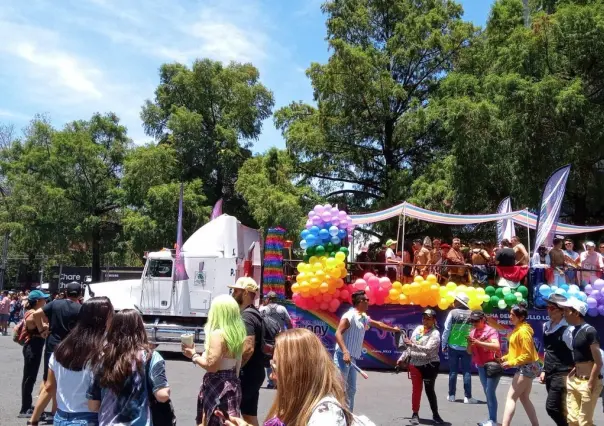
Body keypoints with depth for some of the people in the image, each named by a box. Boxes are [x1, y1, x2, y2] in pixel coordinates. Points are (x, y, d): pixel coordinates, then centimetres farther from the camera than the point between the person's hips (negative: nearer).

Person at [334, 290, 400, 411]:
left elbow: (378, 324, 33)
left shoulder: (364, 318, 14)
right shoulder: (349, 315, -13)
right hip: (343, 357, -9)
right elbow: (338, 333, -21)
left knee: (351, 390, 12)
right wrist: (345, 352, -32)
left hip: (352, 359, 9)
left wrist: (393, 329, 45)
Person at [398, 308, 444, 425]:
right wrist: (402, 357, 15)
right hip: (415, 364, 5)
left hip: (429, 365, -5)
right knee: (416, 389, 8)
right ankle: (415, 414, 18)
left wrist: (412, 344, -32)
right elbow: (410, 346, 16)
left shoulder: (435, 333, -12)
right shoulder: (418, 328, 7)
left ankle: (435, 414, 17)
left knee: (429, 390, 2)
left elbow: (428, 349, -26)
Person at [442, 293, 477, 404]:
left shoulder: (452, 313, -7)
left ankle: (451, 395, 13)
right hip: (467, 347, 0)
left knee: (453, 371, 8)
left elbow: (447, 330, -7)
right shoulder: (471, 314, -5)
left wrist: (444, 345, 2)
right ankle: (467, 397, 4)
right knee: (467, 372, 5)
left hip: (453, 347, 0)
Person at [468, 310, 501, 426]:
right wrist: (470, 343, -11)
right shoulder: (473, 332, 7)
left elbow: (497, 346, -27)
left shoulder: (491, 331, -12)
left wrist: (479, 343, -31)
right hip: (481, 366, 7)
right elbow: (470, 351, 10)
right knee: (487, 393, 10)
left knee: (490, 392, -13)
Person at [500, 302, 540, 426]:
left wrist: (511, 363, -21)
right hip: (526, 367, 10)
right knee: (524, 398, 16)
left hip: (526, 367, -10)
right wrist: (505, 358, 7)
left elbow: (527, 354, -21)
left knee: (511, 397, -10)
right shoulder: (518, 329, 12)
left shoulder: (523, 331, -19)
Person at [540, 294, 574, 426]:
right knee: (559, 409, 11)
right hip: (550, 373, 8)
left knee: (552, 407, -9)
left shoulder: (566, 329, -14)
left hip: (561, 374, -8)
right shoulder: (546, 326, 10)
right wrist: (544, 370, 17)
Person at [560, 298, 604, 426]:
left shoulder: (589, 331, -16)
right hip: (574, 381, 8)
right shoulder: (573, 330, 9)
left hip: (587, 382, -8)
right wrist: (574, 370, 8)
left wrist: (591, 384, -17)